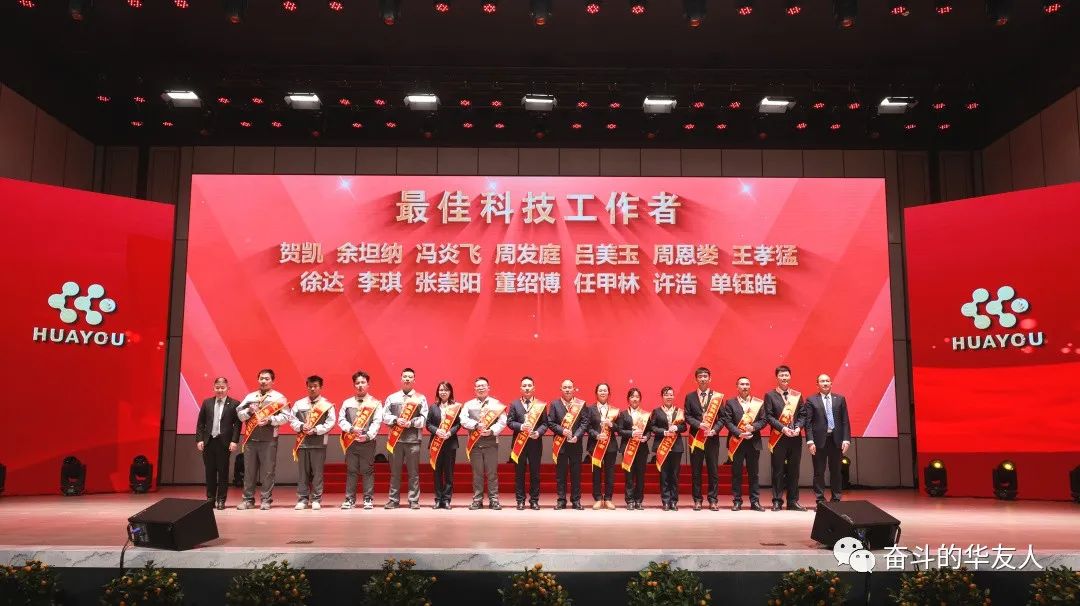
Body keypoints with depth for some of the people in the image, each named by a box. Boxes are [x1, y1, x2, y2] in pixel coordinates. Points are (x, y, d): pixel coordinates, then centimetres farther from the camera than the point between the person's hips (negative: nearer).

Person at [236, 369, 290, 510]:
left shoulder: (278, 397, 3)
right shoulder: (250, 397, 15)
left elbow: (285, 416, -5)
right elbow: (239, 415, 12)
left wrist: (270, 420, -16)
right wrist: (249, 411, -7)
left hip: (269, 439, -3)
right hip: (250, 438, 3)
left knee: (268, 471, -2)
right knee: (249, 470, 7)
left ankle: (266, 500, 6)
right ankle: (248, 499, 15)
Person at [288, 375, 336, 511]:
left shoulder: (327, 405, 2)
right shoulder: (299, 403, 11)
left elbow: (330, 422, -4)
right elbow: (292, 419, 8)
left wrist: (316, 430, -13)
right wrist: (301, 426, -9)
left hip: (319, 443, -2)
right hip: (302, 442, 2)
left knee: (317, 472, 0)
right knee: (303, 472, 5)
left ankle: (316, 500, 7)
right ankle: (302, 499, 12)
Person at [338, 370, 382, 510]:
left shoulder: (375, 403, 5)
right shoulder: (347, 403, 12)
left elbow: (377, 422, -5)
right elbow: (341, 420, 5)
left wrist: (368, 435, -20)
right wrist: (352, 429, -13)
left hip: (368, 442, -2)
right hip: (350, 441, 2)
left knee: (368, 471, 0)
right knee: (351, 471, 5)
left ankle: (368, 499, 7)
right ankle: (350, 499, 11)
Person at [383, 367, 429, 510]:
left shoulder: (420, 398, 8)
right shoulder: (392, 397, 12)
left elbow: (424, 418, 0)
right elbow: (385, 415, 5)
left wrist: (411, 423, -14)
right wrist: (396, 420, -12)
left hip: (413, 439, -1)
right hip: (395, 439, 1)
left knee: (413, 472, 1)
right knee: (395, 471, 5)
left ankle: (414, 501, 6)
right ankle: (393, 500, 12)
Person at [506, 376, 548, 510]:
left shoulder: (541, 404, 5)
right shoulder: (514, 404, 8)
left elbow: (545, 423, 1)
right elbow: (509, 421, 2)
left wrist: (538, 432, -16)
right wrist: (520, 426, -15)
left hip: (535, 442, -1)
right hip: (519, 442, 1)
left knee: (535, 472, 4)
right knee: (519, 473, 4)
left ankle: (534, 500, 12)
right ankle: (520, 500, 11)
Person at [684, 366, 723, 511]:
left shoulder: (717, 396, 5)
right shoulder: (690, 397, 6)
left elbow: (722, 417, 2)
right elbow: (687, 416, 1)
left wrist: (715, 429, -14)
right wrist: (699, 424, -15)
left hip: (712, 438, 0)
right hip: (696, 438, 0)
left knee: (713, 470, 2)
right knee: (696, 471, 4)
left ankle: (713, 500, 10)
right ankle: (697, 500, 12)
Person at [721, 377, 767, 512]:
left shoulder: (758, 403, 9)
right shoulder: (730, 403, 4)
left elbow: (763, 420, 4)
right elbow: (727, 421, -4)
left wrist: (753, 427, -14)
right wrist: (739, 433, -15)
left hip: (754, 442, 1)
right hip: (736, 442, -1)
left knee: (753, 473, 6)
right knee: (736, 473, 2)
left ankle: (755, 501, 11)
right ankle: (737, 501, 8)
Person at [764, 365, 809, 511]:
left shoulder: (797, 395, 12)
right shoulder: (770, 395, 1)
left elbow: (803, 414, 8)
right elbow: (769, 416, -5)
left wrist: (798, 427, -10)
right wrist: (783, 428, -16)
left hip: (795, 438, 3)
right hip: (779, 438, -3)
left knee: (794, 471, 8)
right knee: (778, 471, 1)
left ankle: (793, 501, 15)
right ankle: (777, 501, 7)